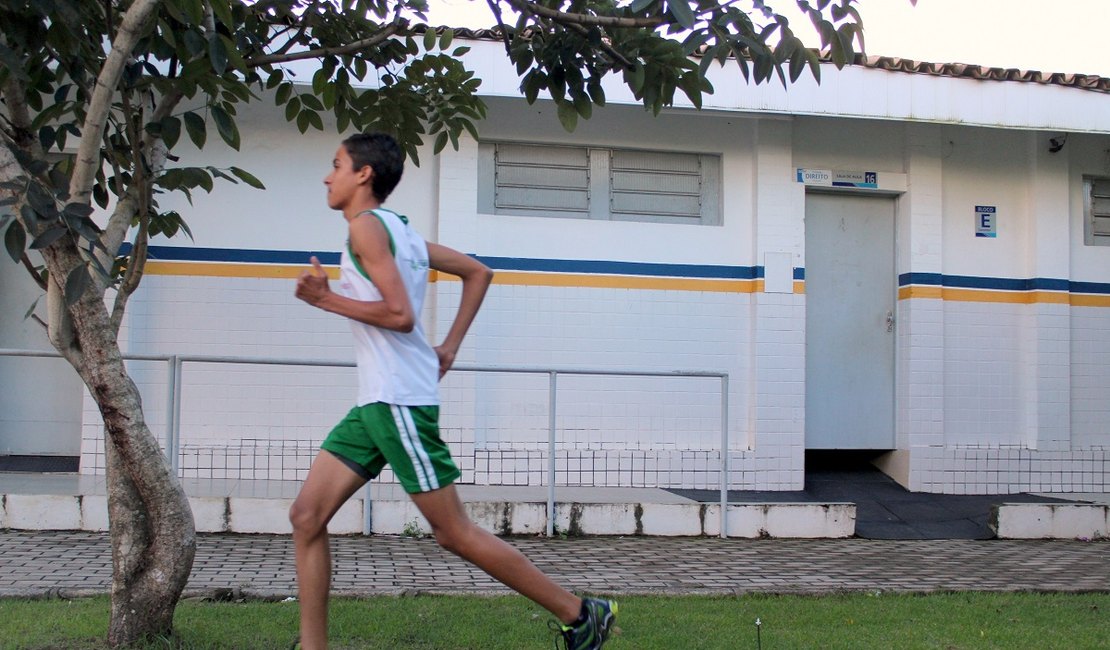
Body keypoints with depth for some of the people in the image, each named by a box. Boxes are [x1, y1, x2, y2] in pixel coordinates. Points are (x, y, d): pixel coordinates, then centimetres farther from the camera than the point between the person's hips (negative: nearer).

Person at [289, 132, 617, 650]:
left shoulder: (366, 225, -10)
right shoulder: (399, 229, 17)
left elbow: (400, 314, -21)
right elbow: (477, 272, 23)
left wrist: (326, 299, -12)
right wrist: (450, 346, 20)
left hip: (399, 401, -10)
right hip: (376, 401, 10)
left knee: (453, 532, -4)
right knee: (306, 516, 5)